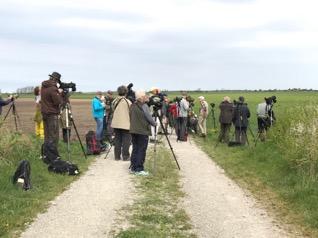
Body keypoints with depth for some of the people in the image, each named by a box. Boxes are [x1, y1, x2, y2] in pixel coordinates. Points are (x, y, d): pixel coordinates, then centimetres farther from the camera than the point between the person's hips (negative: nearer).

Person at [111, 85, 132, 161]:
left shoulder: (114, 101, 3)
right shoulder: (128, 102, -10)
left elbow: (113, 111, 12)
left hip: (116, 124, 5)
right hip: (126, 124, -4)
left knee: (117, 140, 11)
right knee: (126, 140, 2)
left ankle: (117, 156, 13)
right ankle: (125, 156, 2)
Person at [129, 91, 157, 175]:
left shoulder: (133, 105, 10)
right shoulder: (144, 106, -13)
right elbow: (149, 118, -10)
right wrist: (155, 124, 6)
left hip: (133, 130, 8)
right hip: (143, 131, -8)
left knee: (135, 149, 13)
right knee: (141, 150, -3)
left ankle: (133, 167, 17)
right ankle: (139, 169, -1)